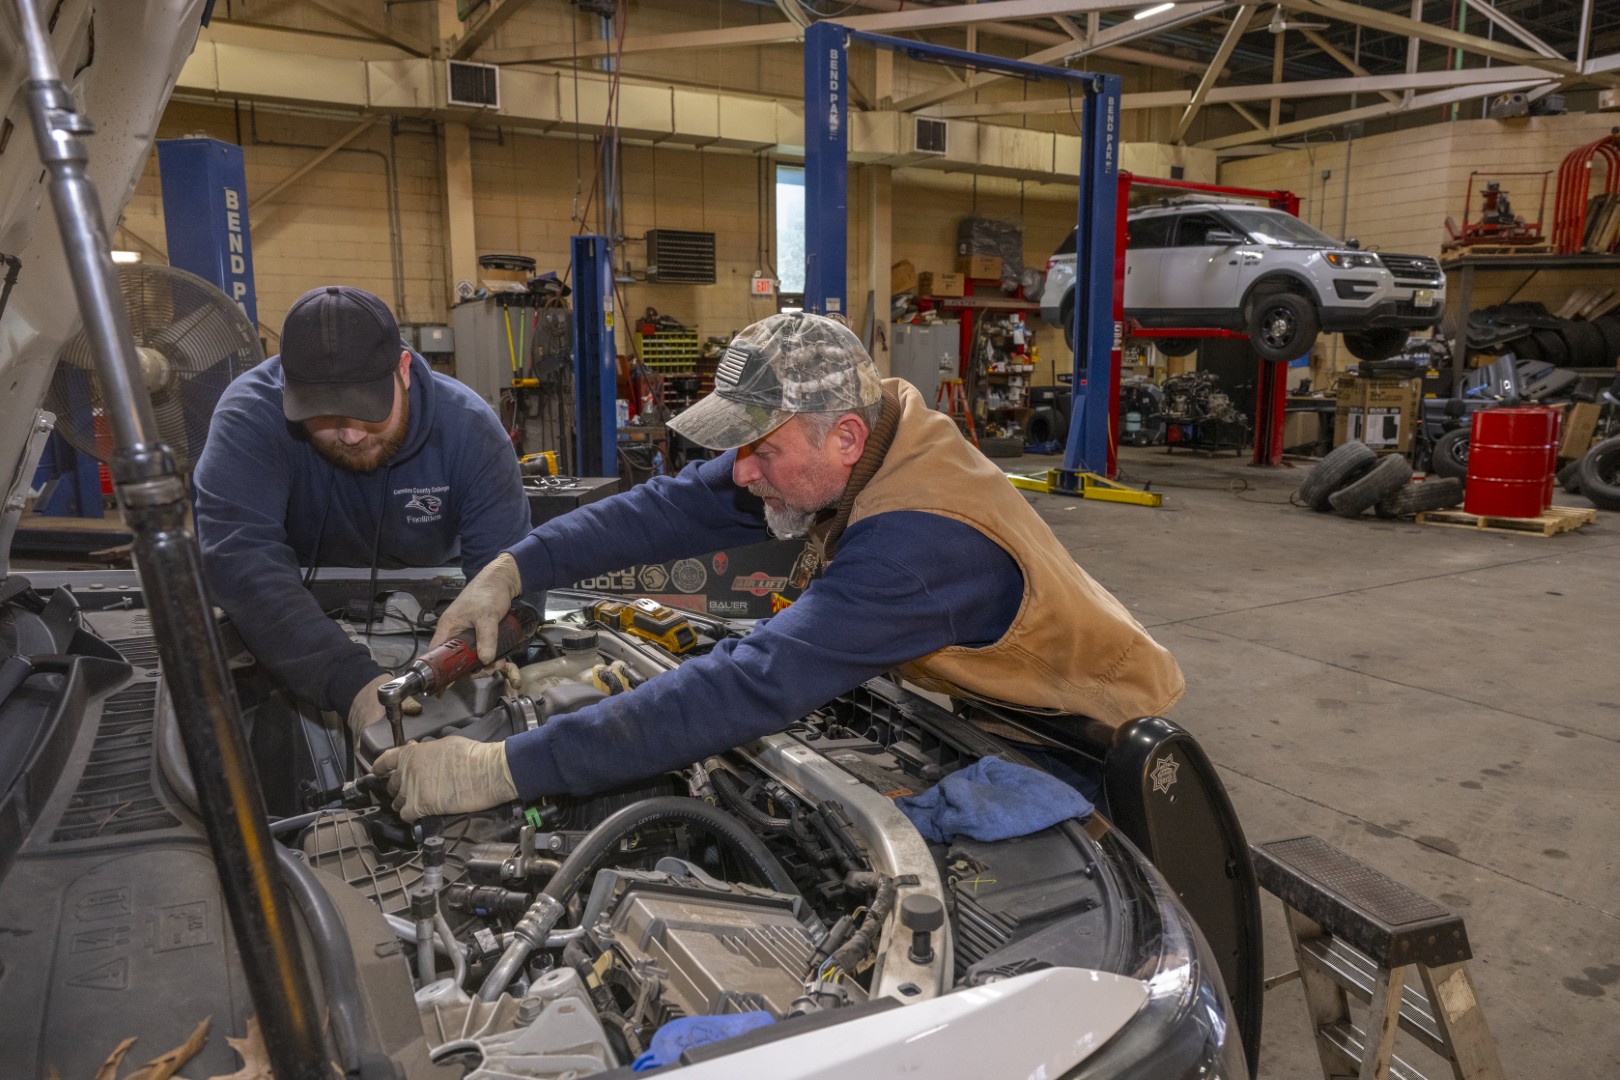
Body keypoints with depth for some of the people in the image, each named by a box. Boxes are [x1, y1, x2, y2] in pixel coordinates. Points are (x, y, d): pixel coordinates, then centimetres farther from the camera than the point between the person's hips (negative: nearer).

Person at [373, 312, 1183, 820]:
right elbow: (677, 506, -8)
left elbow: (753, 689, -48)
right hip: (993, 703, 8)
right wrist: (514, 571, -17)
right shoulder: (830, 445, -14)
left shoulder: (921, 542, -42)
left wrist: (504, 771, -47)